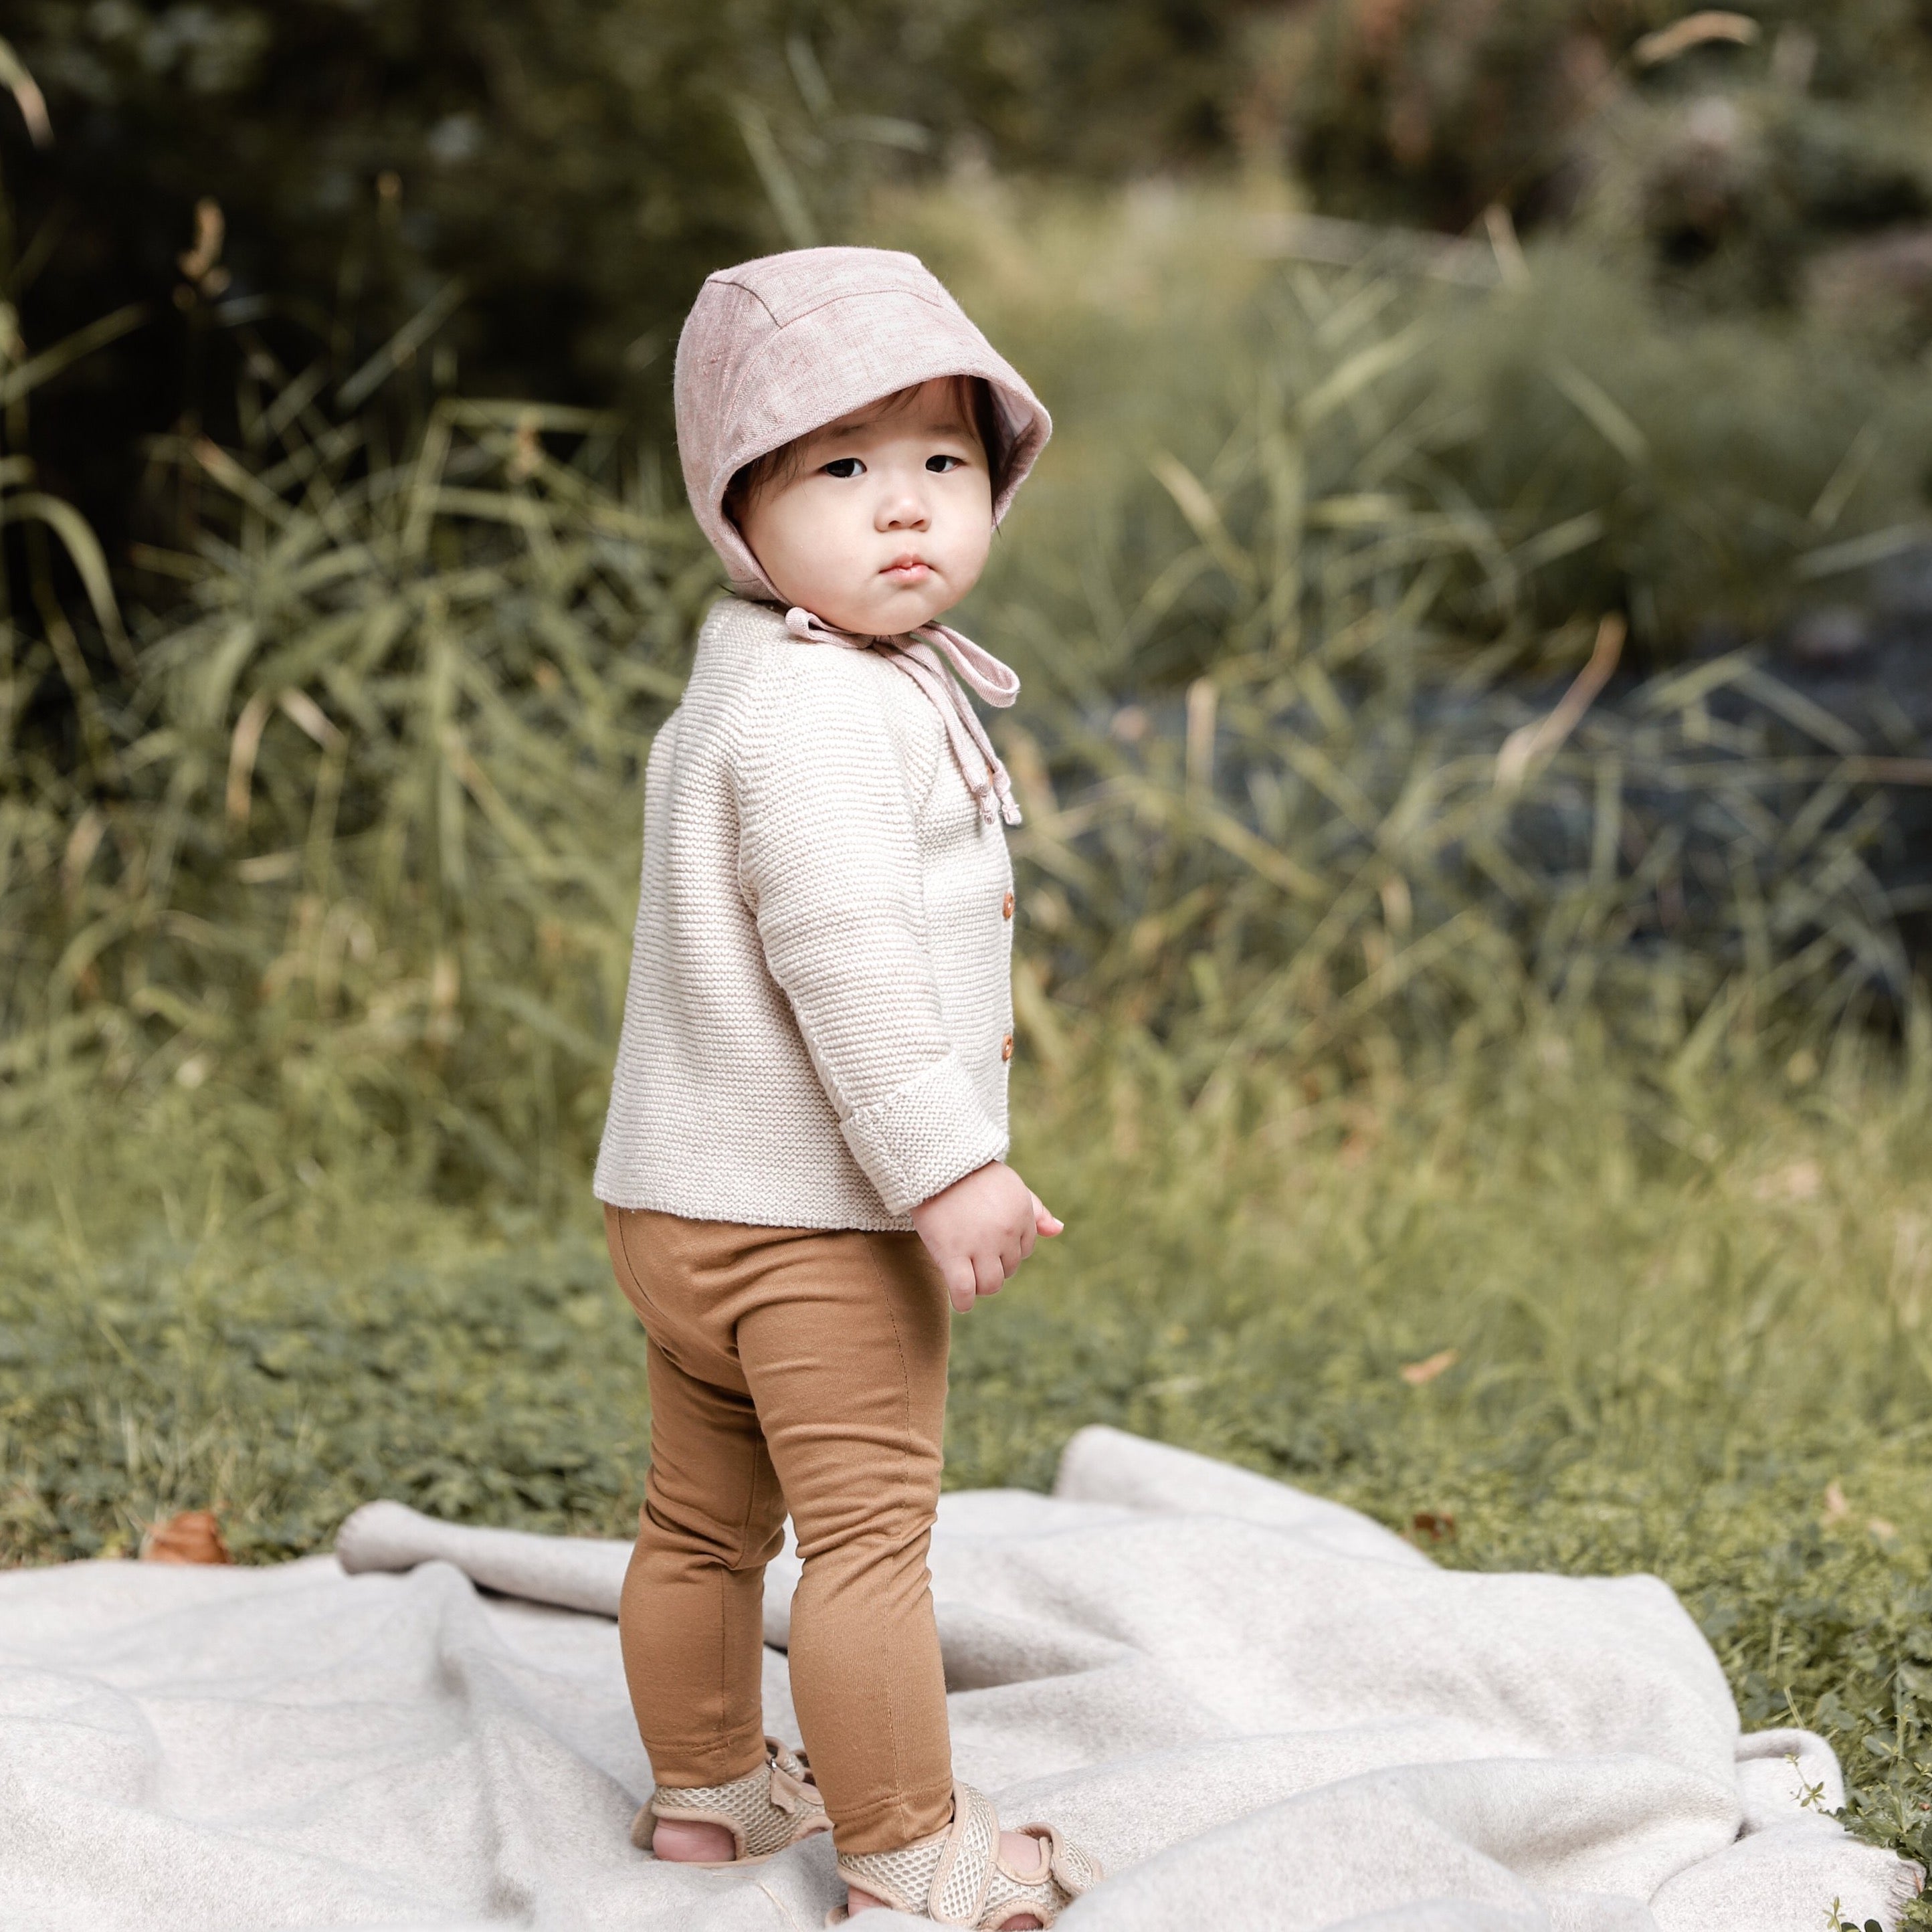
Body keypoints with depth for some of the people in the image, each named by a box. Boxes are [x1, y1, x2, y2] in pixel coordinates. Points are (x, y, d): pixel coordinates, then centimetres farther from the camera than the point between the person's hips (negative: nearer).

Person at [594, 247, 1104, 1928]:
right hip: (810, 1216, -11)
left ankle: (708, 1787, 35)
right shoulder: (812, 715, -21)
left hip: (686, 1205, 11)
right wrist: (945, 1167, -25)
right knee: (872, 1525, -3)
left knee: (705, 1521, 20)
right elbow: (842, 958, -27)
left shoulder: (759, 689, 13)